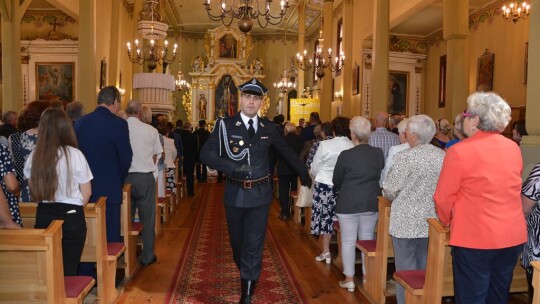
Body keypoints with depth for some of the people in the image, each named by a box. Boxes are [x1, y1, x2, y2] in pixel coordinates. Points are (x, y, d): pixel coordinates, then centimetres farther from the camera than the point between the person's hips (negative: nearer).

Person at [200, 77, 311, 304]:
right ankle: (246, 275, 47)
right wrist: (233, 167, -28)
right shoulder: (226, 125, -7)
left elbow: (287, 152, 14)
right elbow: (206, 154, -14)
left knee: (254, 245, 1)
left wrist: (304, 175, 23)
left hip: (260, 194, 0)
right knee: (238, 242, 18)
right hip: (235, 194, 0)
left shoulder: (268, 127, 1)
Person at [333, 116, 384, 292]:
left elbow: (336, 181, -3)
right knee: (367, 239, 16)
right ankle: (367, 276, 25)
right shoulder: (379, 153, -5)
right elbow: (379, 175, 10)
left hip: (348, 204, -3)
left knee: (348, 241, 7)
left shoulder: (346, 155, -14)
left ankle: (349, 279, 14)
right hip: (372, 203, 4)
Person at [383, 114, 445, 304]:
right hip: (432, 222, 5)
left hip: (407, 223, -5)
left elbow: (389, 192, -12)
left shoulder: (405, 157, -15)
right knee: (425, 270, 18)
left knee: (406, 271, 6)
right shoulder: (442, 156, 0)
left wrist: (389, 196, 11)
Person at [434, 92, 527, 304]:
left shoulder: (459, 151, -16)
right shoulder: (513, 148, 3)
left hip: (475, 238, -6)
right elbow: (512, 191, 14)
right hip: (514, 236, 6)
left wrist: (448, 222, 9)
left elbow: (443, 198, -10)